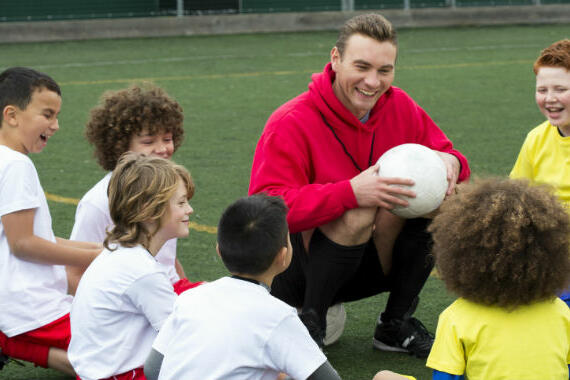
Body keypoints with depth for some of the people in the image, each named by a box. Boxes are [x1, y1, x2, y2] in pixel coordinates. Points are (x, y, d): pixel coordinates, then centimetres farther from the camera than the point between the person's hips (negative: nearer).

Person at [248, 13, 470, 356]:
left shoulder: (399, 107, -2)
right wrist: (351, 192, -40)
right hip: (296, 273, -6)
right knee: (357, 213, -33)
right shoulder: (292, 123, -20)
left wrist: (450, 162, -20)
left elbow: (443, 154, 7)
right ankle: (311, 324, -15)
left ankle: (396, 324, 1)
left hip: (372, 266, 6)